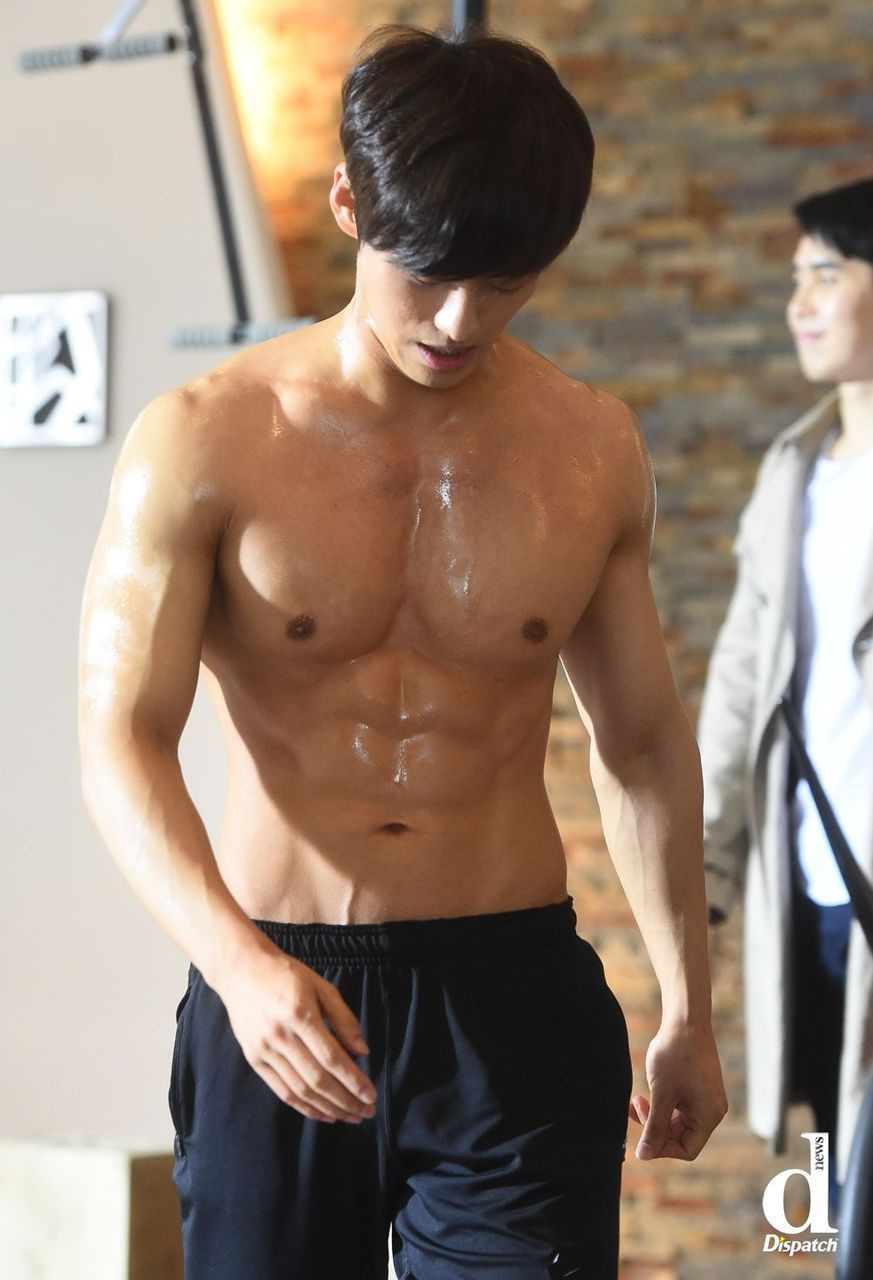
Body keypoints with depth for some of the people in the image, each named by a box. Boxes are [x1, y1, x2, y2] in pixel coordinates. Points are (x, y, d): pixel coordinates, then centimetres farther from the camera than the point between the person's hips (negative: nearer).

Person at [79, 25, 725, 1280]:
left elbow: (644, 741, 16)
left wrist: (689, 1011, 20)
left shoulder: (594, 450, 5)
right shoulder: (205, 443, -5)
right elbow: (120, 736, -11)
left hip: (515, 1001, 1)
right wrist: (238, 961, -27)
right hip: (272, 999, -1)